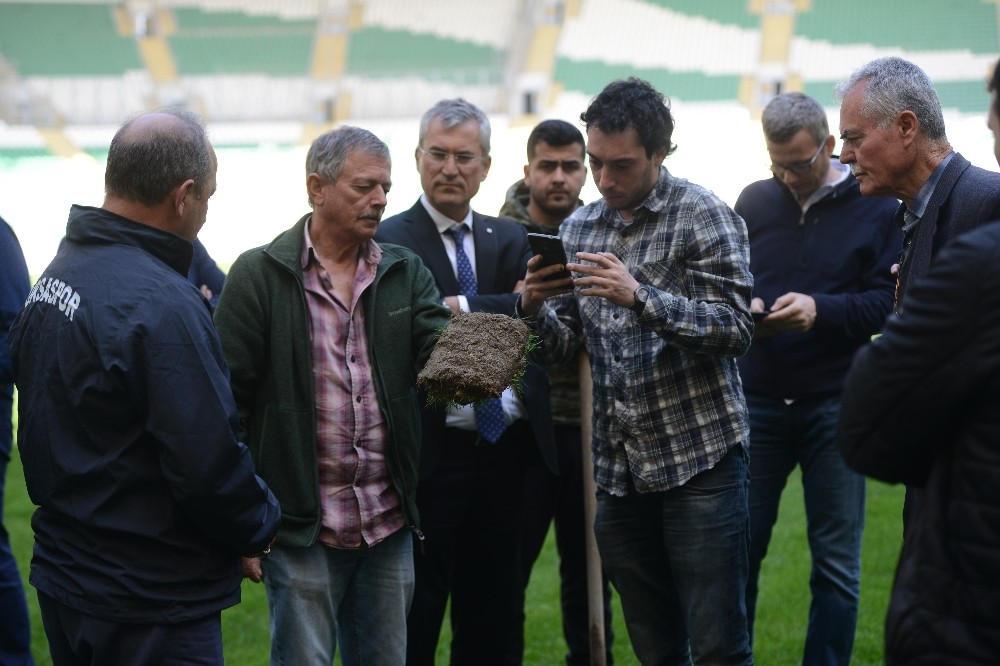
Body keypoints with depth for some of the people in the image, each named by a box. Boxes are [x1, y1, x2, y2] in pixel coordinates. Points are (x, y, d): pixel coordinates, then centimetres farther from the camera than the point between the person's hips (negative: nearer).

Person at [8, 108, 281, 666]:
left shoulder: (56, 274, 6)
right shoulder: (163, 304, -23)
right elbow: (209, 462, -23)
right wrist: (261, 525, -5)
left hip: (63, 577, 9)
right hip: (151, 603, -9)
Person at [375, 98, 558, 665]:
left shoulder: (511, 241, 10)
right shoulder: (389, 244, -6)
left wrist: (461, 308, -20)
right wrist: (503, 307, -26)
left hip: (505, 451, 5)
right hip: (433, 455, -5)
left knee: (494, 617, 15)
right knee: (417, 620, 5)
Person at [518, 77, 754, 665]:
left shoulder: (703, 215, -5)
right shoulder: (579, 228, 12)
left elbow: (736, 329, -13)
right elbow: (565, 345, 14)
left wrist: (640, 296, -25)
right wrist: (536, 308, -8)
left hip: (699, 461, -5)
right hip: (619, 469, 5)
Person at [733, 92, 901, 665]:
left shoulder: (875, 206, -1)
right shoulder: (755, 201, 9)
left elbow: (886, 303, -8)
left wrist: (820, 310, -23)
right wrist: (743, 306, -8)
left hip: (835, 403, -2)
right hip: (759, 400, 2)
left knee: (837, 563, 2)